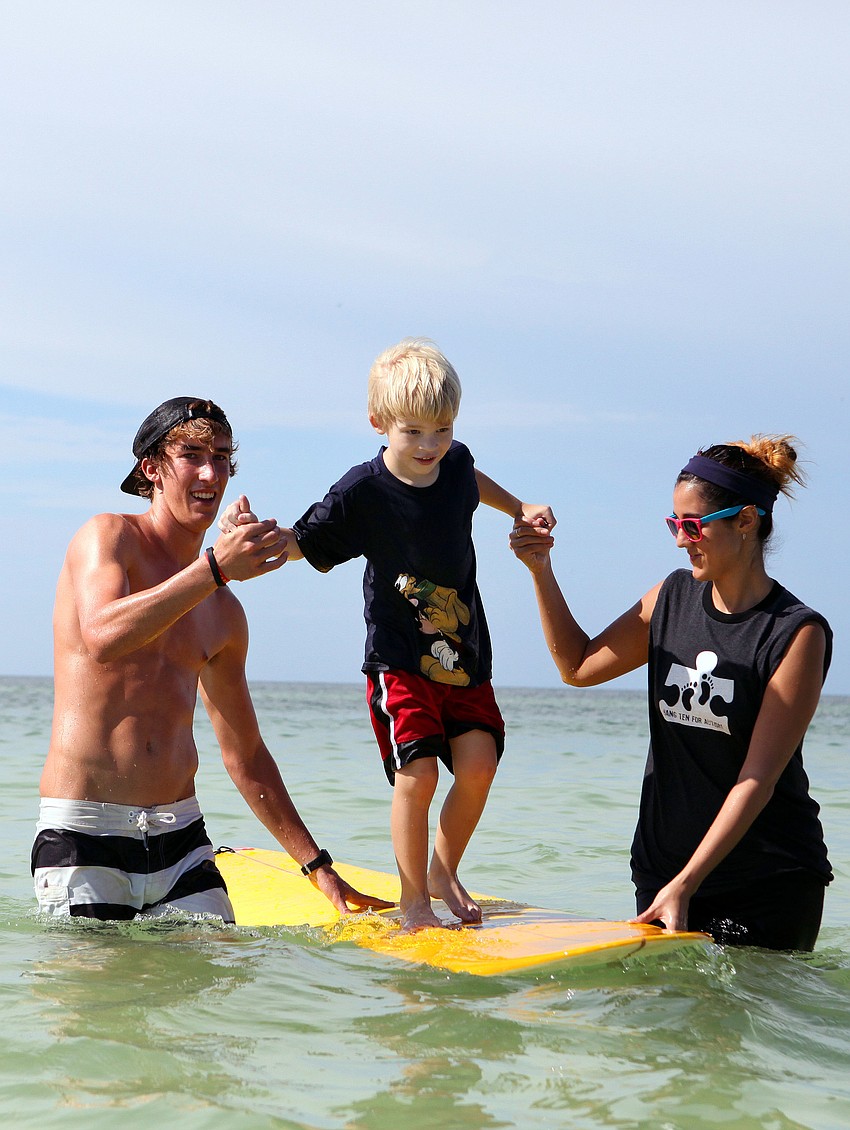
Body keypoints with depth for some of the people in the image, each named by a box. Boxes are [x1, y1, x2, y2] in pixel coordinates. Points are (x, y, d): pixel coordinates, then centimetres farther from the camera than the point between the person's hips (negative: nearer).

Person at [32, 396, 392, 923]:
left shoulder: (224, 614, 16)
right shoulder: (108, 536, -1)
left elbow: (246, 756, 22)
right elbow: (102, 637, -24)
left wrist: (318, 867, 19)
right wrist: (216, 569, -28)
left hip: (181, 837, 5)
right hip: (83, 838, -5)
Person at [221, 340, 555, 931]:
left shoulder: (456, 461, 0)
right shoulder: (362, 492, -16)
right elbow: (302, 543, -7)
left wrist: (520, 509, 21)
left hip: (465, 657, 5)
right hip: (399, 661, -5)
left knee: (478, 761, -8)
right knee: (418, 774, -15)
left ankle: (444, 869, 16)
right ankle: (413, 900, 2)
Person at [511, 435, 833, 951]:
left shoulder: (798, 633, -14)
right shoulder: (673, 597, 4)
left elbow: (758, 778, -18)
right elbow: (579, 666, 16)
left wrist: (686, 885, -23)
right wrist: (542, 571, 4)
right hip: (663, 866, 5)